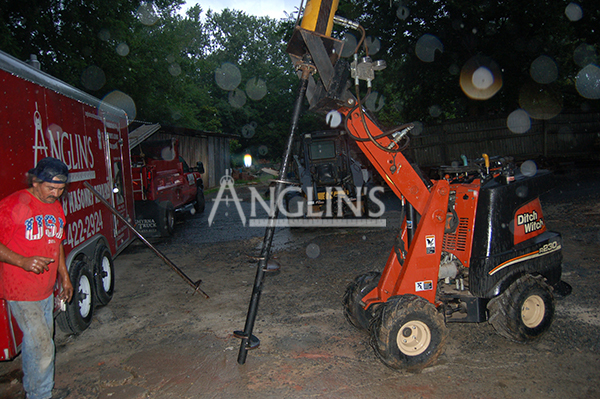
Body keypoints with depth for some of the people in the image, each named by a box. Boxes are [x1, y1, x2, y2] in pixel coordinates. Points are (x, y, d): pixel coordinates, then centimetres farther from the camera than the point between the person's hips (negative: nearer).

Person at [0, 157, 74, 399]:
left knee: (37, 342, 19)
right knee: (41, 346, -3)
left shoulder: (56, 207, 8)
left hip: (46, 289, 7)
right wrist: (23, 262, -27)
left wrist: (64, 277, 20)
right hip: (21, 291, -7)